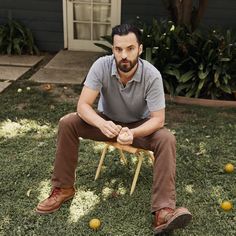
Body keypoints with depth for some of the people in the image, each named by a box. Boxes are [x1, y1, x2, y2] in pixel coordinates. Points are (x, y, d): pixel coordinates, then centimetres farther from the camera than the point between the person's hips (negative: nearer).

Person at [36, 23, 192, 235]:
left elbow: (158, 119, -25)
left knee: (167, 140, -30)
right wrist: (102, 123, -48)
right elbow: (83, 105, -27)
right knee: (67, 123, -21)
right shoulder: (101, 66, -24)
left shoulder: (152, 75, -26)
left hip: (139, 125, -1)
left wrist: (132, 133, -44)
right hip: (107, 121, 1)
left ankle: (164, 211, -31)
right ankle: (63, 188, -7)